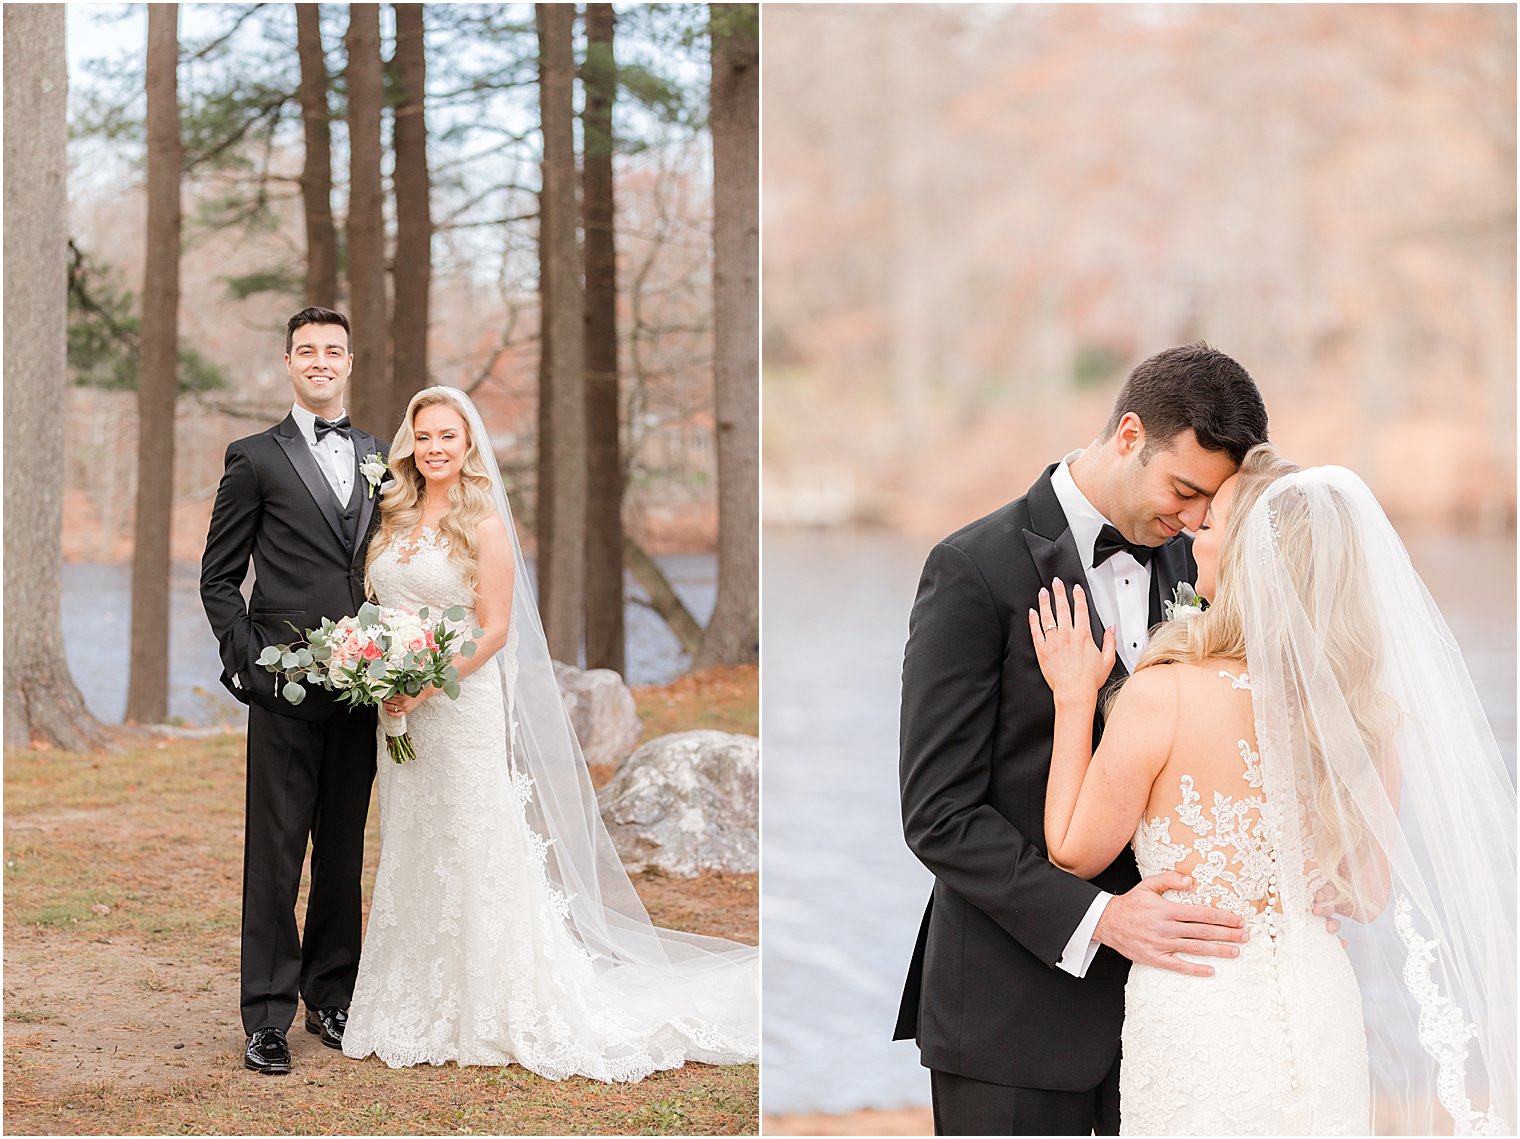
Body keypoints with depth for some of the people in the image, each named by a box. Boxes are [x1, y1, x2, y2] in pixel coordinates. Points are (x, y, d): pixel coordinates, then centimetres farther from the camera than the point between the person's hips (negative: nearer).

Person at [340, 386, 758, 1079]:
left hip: (462, 703, -6)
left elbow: (494, 630, -11)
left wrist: (429, 684, -19)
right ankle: (420, 1008, 19)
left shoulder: (483, 523, -7)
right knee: (409, 856, 10)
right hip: (401, 712, 6)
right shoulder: (394, 520, 10)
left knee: (475, 852, -3)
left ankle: (495, 1010, 4)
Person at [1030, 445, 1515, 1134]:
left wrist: (1074, 699, 2)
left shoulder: (1164, 697, -18)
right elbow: (1368, 895, 7)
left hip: (1196, 1009, -4)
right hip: (1320, 1008, 4)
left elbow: (1073, 855, -4)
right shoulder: (1370, 712, -4)